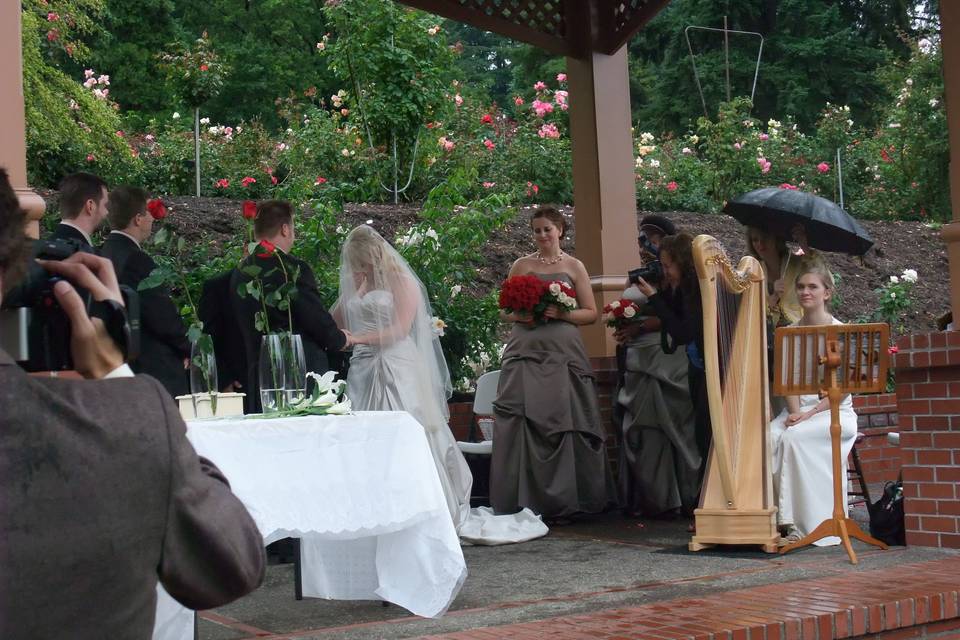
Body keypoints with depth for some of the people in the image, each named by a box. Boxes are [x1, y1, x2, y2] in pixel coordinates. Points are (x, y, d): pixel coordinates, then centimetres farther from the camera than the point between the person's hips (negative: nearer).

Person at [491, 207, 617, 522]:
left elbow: (591, 313, 7)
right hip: (526, 352, 1)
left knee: (562, 423, -4)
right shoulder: (521, 266, 12)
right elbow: (504, 312, 13)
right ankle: (526, 501, -1)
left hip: (563, 354, -1)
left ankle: (561, 502, 5)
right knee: (521, 422, -7)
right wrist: (520, 316, -8)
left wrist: (561, 314, -9)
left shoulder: (573, 266, 9)